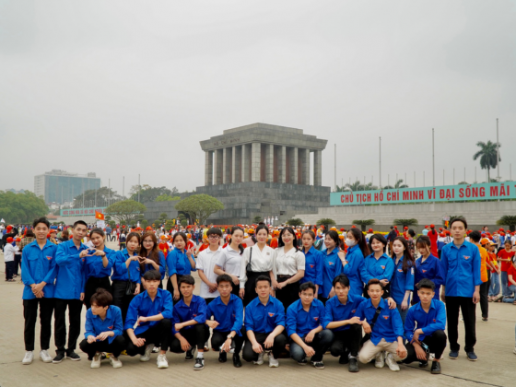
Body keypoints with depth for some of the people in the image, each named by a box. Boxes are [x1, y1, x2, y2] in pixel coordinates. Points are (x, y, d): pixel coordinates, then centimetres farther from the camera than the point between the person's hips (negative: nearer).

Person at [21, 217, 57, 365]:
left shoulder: (53, 248, -2)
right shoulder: (27, 249, 1)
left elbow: (54, 268, -5)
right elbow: (25, 270, -3)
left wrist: (42, 284, -14)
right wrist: (33, 286, -14)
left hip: (47, 291, 0)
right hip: (30, 291, 1)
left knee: (46, 321, 9)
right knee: (29, 321, 7)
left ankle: (44, 350, 21)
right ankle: (29, 351, 19)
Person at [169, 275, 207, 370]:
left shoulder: (200, 301, -13)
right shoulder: (177, 306, -4)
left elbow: (202, 317, -31)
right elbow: (174, 326, -9)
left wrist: (183, 324, -35)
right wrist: (181, 339, -28)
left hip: (199, 333, -3)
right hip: (185, 334, 3)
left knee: (199, 324, -35)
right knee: (174, 346, -26)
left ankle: (200, 357, -24)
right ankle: (190, 347, 14)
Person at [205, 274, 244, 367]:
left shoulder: (237, 301, -17)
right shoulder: (213, 304, -10)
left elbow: (239, 320, -30)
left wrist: (229, 338, -45)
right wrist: (208, 322, -30)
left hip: (234, 331, -1)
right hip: (220, 332, 1)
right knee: (215, 342, -34)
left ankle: (236, 354, 0)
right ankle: (222, 351, 9)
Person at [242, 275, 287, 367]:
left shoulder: (278, 304, -5)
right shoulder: (250, 306, -3)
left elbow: (281, 324, -11)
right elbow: (249, 327, -6)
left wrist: (272, 335, -32)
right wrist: (254, 343, -24)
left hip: (272, 333, 0)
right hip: (256, 335, 0)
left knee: (281, 339, -36)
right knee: (247, 355, -27)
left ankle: (274, 356, 3)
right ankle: (259, 353, 15)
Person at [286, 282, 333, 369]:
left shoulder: (319, 305, -5)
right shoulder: (292, 309, -14)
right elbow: (291, 331, -18)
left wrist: (314, 331, -24)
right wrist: (305, 347, -30)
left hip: (313, 336, 3)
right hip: (299, 338, -3)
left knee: (328, 334, -28)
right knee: (297, 353, -36)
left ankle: (316, 358, 0)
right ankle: (301, 358, 8)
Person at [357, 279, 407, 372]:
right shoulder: (363, 305, -6)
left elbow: (397, 326, -18)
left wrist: (400, 344, -32)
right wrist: (363, 322, -18)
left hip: (391, 339, -1)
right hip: (374, 339, 1)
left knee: (402, 354, -30)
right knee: (363, 357, -26)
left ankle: (390, 358, 11)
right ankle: (378, 356, 12)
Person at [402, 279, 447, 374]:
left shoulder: (439, 305, -15)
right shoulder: (412, 310, -9)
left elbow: (440, 325, -29)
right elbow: (408, 331, -6)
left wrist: (419, 331, -25)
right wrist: (416, 345, -23)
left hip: (434, 341, -1)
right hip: (420, 341, 1)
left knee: (440, 333, -36)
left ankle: (436, 360, -6)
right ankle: (424, 356, 11)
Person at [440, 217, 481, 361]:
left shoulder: (473, 248, -4)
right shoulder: (446, 249, 0)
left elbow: (476, 270, -2)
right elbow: (443, 270, 5)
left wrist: (477, 290, -5)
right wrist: (443, 289, 5)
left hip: (468, 291, -1)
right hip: (451, 291, 1)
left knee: (470, 322, 7)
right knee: (452, 321, 11)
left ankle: (470, 349, 23)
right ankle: (454, 348, 25)